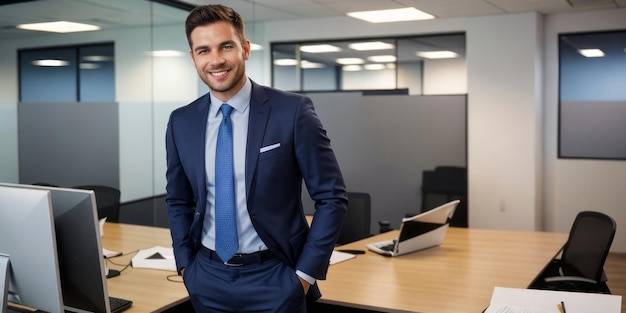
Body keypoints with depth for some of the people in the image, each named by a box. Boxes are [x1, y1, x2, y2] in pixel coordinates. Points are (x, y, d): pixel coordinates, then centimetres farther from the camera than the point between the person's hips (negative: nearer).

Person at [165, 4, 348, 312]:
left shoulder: (293, 111, -11)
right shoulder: (181, 123, 1)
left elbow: (332, 197, -8)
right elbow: (178, 201, 13)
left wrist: (306, 273, -9)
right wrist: (185, 265, 3)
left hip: (273, 278, -4)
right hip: (207, 278, 4)